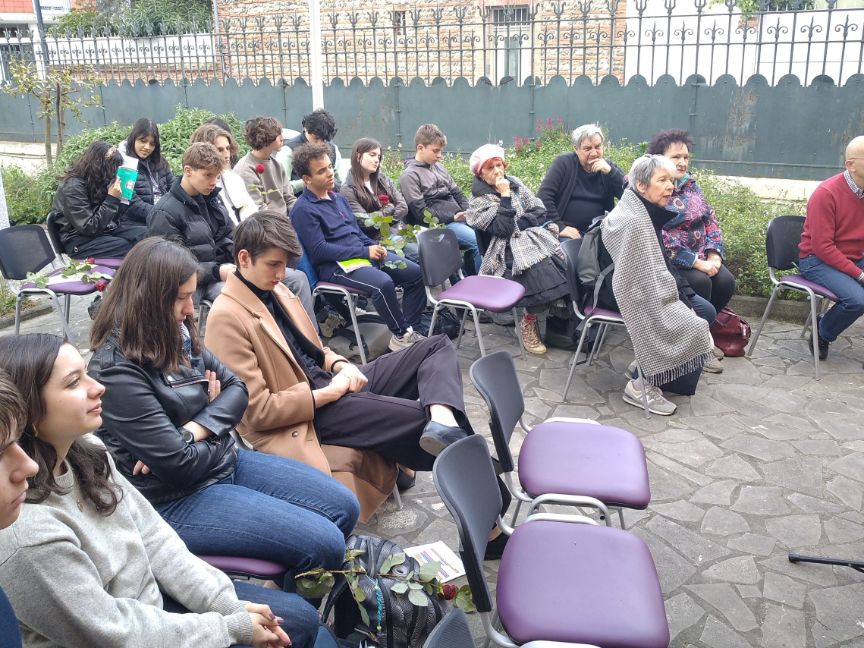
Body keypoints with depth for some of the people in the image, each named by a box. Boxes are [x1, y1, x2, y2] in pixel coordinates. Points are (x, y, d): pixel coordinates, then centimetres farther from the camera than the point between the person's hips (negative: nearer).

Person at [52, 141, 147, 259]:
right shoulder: (73, 187, -18)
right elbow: (89, 228, -23)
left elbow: (115, 216, 9)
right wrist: (112, 199, -23)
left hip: (104, 229, 8)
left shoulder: (98, 181, 5)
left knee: (146, 233, -12)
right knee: (128, 247, -29)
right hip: (80, 241, -8)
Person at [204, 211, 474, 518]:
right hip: (311, 409, -9)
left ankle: (443, 421, -32)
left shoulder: (276, 291, 12)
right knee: (422, 416, -25)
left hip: (332, 381, 9)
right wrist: (327, 393, -17)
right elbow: (256, 410, -19)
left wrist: (341, 366, -2)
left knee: (437, 346, -4)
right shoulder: (227, 318, -15)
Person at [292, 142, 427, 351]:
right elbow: (319, 251, -16)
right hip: (334, 265, -9)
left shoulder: (338, 198, 17)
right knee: (383, 283, -33)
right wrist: (364, 251, -16)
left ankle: (409, 329, 1)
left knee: (415, 273, -4)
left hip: (364, 253, 9)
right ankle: (400, 336, -15)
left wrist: (374, 247, 0)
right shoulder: (303, 210, -9)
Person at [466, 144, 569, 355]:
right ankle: (529, 322, -12)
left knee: (566, 263, -22)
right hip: (509, 251, -5)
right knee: (542, 272, -33)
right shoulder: (478, 201, -4)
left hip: (535, 238, 5)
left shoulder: (514, 183, 12)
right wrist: (505, 195, -15)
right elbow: (503, 229, -16)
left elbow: (540, 212, 8)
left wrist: (518, 224, -8)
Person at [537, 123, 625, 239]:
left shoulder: (609, 166, 10)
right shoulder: (563, 163, 1)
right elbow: (543, 196, -9)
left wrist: (610, 171, -13)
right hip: (568, 233, -3)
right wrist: (559, 227, -15)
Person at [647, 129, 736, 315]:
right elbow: (658, 238, -20)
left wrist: (713, 256, -3)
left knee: (726, 281, -15)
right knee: (700, 282, -28)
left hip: (701, 257, 7)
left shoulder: (690, 183, 12)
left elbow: (710, 219, 14)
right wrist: (697, 263, -19)